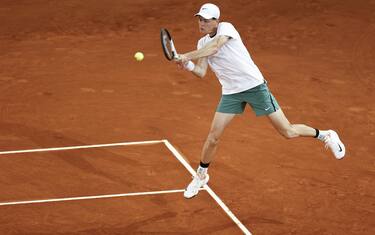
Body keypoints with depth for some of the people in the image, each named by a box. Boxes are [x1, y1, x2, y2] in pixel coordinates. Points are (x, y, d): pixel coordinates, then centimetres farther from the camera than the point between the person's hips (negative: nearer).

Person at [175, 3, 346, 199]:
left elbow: (214, 47, -33)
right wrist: (188, 66, -25)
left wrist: (187, 56, -39)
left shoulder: (226, 28, -13)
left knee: (288, 132, -3)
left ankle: (325, 135, 20)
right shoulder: (202, 43, 6)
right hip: (231, 93, 5)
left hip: (254, 85, -5)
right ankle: (201, 175, 23)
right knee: (213, 137, 1)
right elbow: (201, 72, -4)